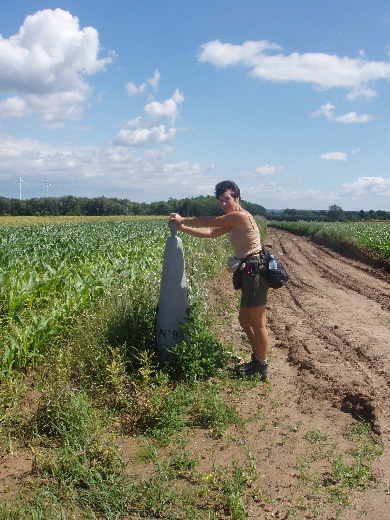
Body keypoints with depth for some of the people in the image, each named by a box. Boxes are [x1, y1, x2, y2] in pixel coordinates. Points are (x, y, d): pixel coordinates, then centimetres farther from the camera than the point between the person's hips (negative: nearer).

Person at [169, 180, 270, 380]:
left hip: (255, 272, -10)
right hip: (250, 273, 10)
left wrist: (182, 219, 3)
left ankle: (262, 369, 14)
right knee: (245, 320, 20)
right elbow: (210, 233, 12)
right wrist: (183, 228, 5)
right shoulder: (233, 222, 14)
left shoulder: (240, 216, -15)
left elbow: (208, 222, -10)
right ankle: (257, 359, 33)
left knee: (258, 324, 1)